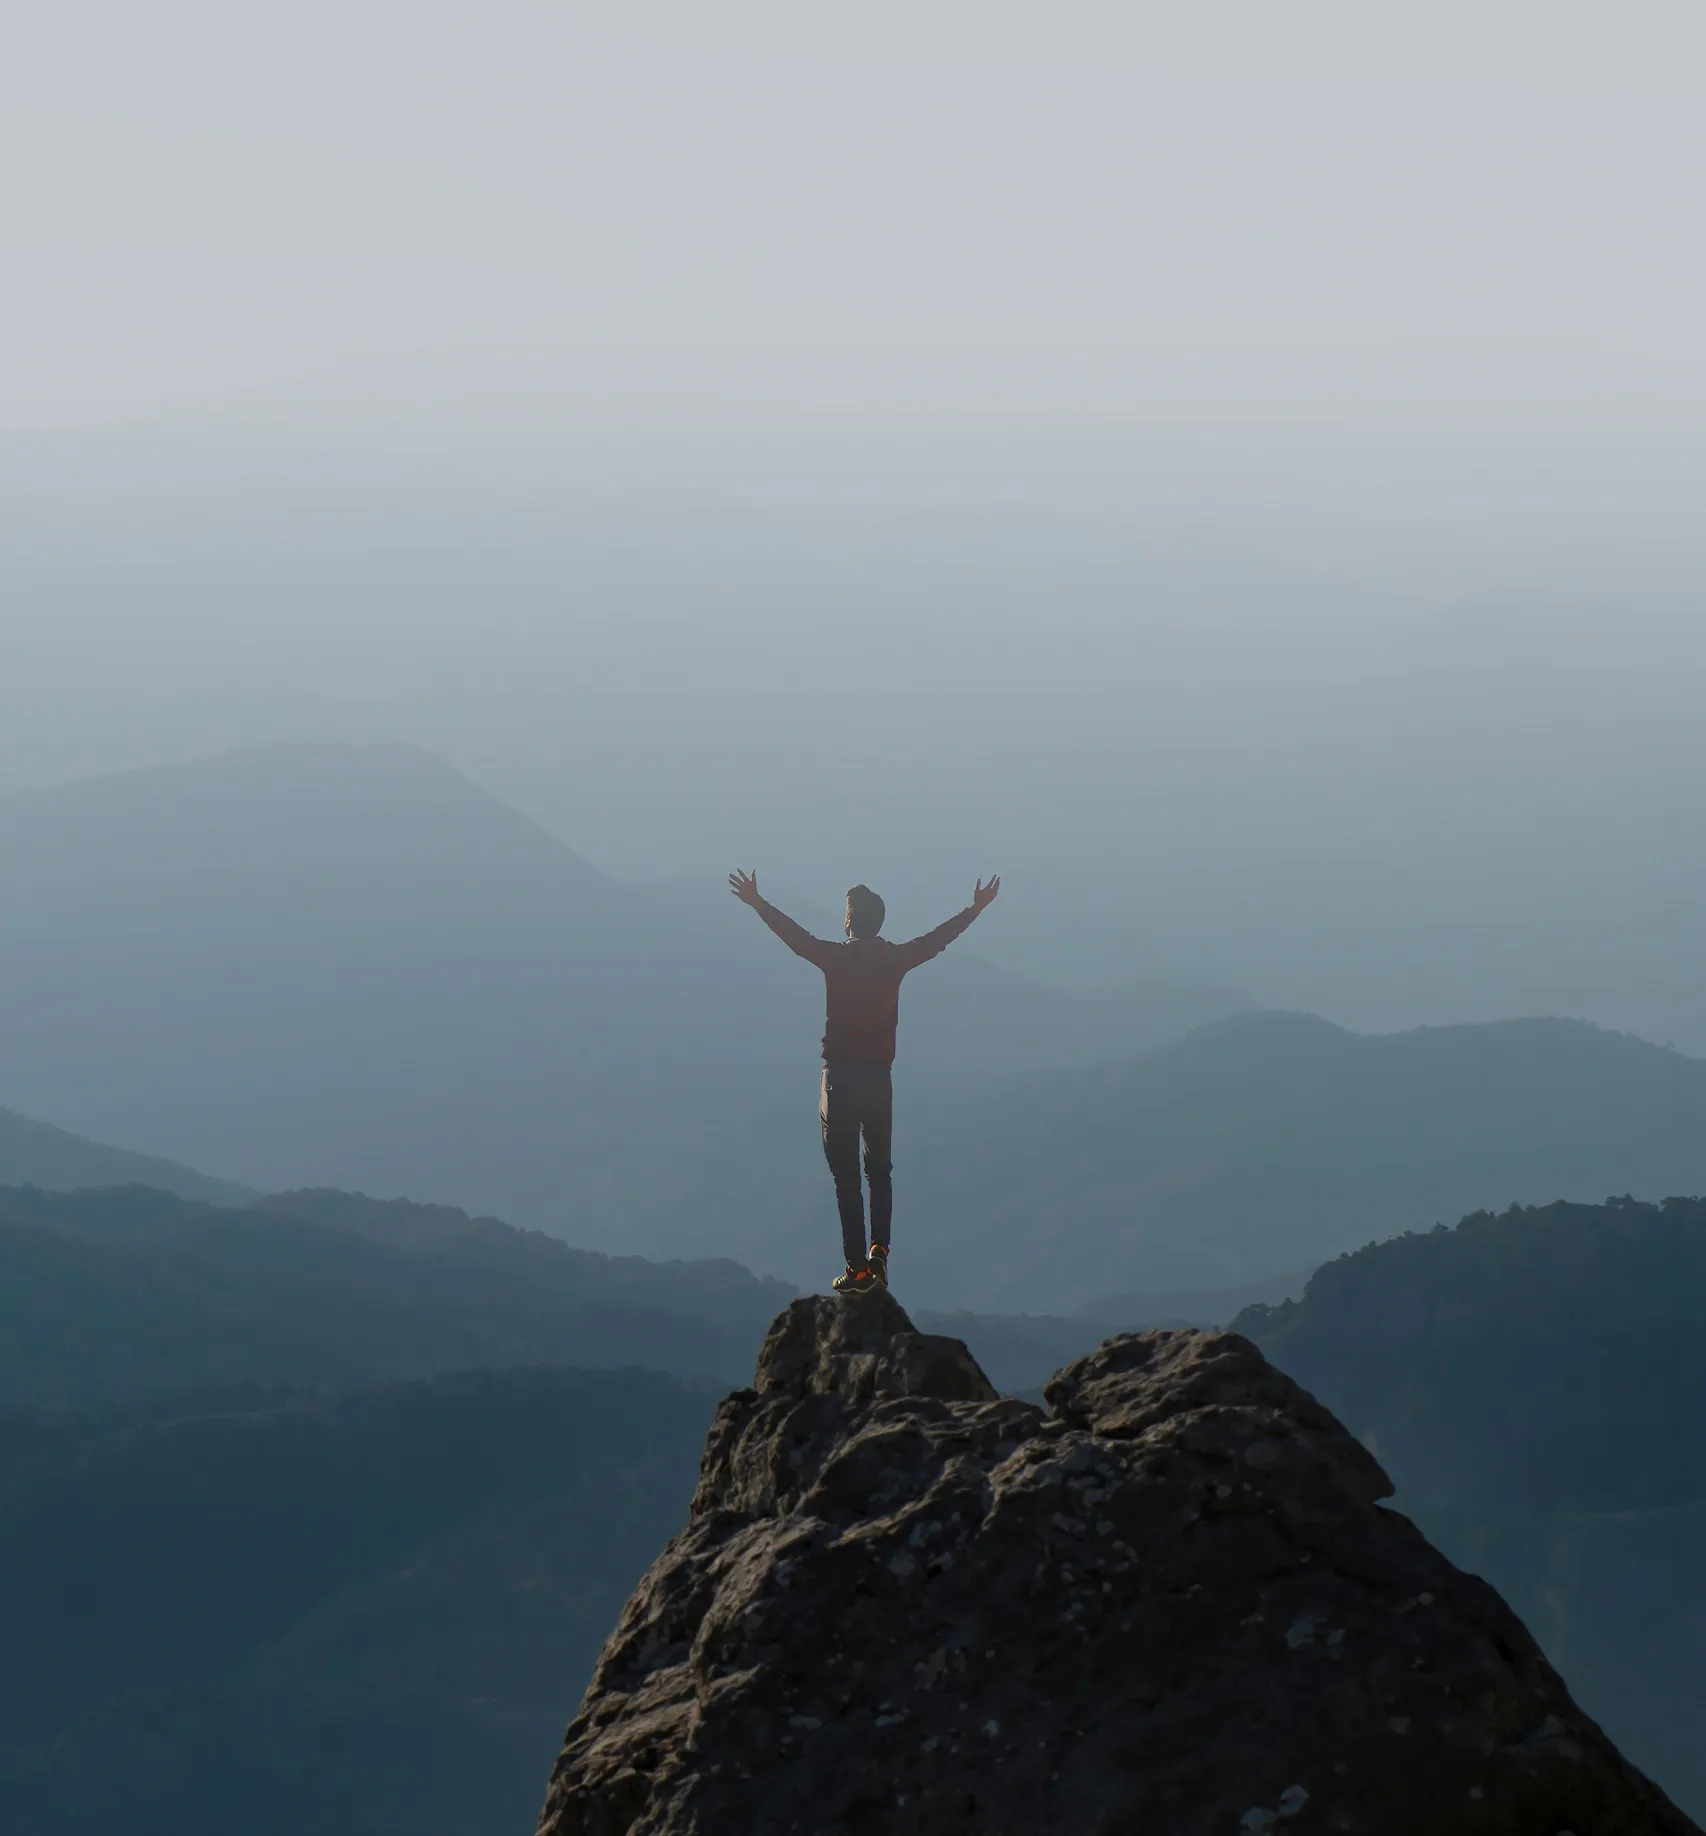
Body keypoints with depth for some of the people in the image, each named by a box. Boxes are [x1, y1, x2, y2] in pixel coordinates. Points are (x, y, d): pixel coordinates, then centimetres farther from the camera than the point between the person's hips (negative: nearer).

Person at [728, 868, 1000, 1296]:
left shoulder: (836, 958, -8)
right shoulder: (896, 959, 1)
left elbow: (793, 934, -1)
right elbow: (939, 938, 14)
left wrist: (757, 903, 11)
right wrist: (976, 908, 29)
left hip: (839, 1077, -3)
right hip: (880, 1079, 3)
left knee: (846, 1176, -1)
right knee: (880, 1171, 18)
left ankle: (857, 1267, -5)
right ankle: (879, 1249, 3)